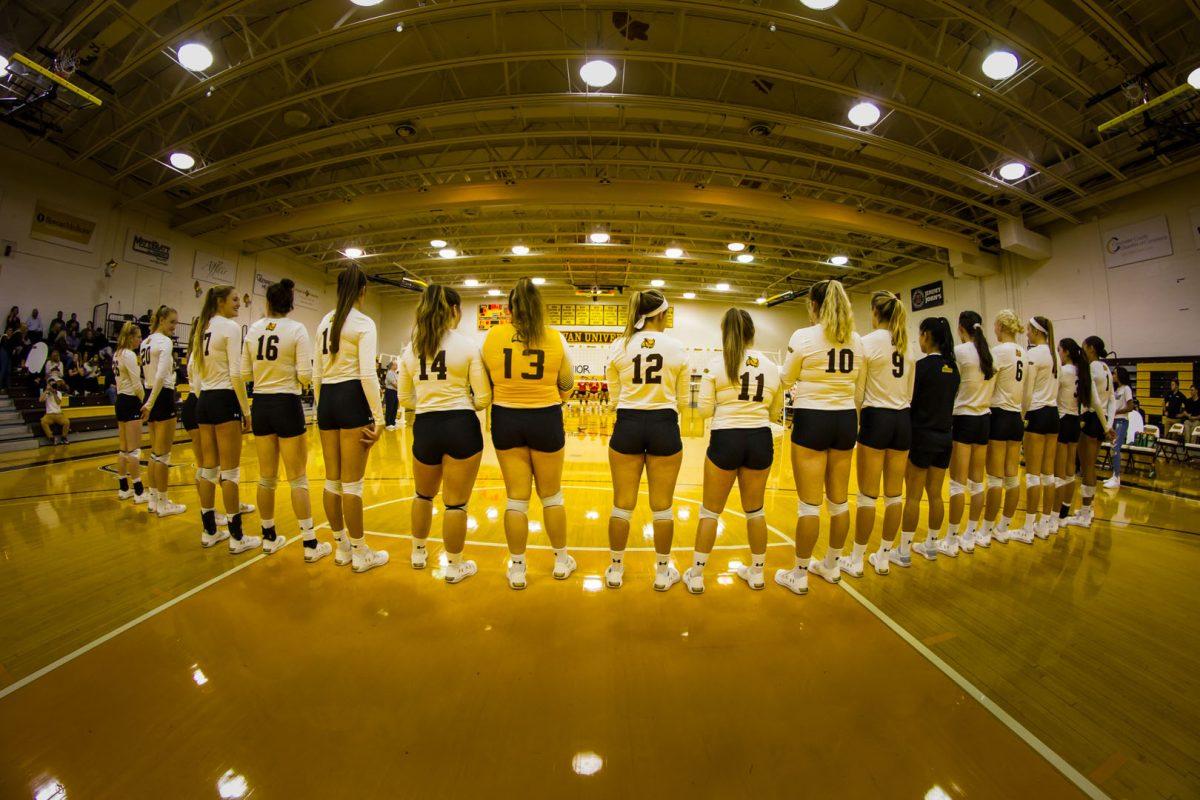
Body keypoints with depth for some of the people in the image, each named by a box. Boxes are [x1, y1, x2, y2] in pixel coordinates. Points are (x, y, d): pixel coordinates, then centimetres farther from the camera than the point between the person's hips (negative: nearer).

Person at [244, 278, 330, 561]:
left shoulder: (253, 330, 3)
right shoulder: (297, 329, -10)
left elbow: (245, 373, 5)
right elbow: (305, 374, -15)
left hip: (260, 405, 5)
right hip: (287, 405, -4)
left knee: (267, 477, 15)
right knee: (298, 479, 1)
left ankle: (269, 538, 27)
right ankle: (310, 545, 6)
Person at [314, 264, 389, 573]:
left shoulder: (325, 322, 13)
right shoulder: (363, 323, -9)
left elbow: (317, 373, 14)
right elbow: (367, 373, -18)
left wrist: (320, 407, 21)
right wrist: (379, 417, -16)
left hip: (327, 399, 7)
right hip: (352, 399, -7)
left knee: (332, 479, 12)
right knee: (352, 482, -2)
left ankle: (341, 547, 26)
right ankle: (360, 553, 10)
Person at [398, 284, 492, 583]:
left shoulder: (410, 349, 5)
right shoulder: (467, 345, -7)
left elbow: (404, 398, 9)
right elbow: (483, 398, -9)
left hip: (425, 427, 5)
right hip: (461, 427, -4)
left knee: (423, 495, 27)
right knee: (456, 503, 7)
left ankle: (418, 552, 45)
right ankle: (454, 566, 23)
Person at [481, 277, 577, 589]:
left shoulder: (493, 336, -5)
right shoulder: (554, 338, -5)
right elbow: (567, 385, 4)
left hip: (506, 419, 1)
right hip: (546, 420, 0)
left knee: (516, 498, 11)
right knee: (551, 495, 16)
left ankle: (517, 570, 24)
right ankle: (561, 561, 32)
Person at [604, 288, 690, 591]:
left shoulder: (619, 346, 0)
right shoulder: (676, 347, -1)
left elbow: (615, 397, 4)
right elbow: (682, 399, 5)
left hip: (627, 427, 1)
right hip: (664, 428, -1)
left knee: (622, 504, 12)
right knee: (662, 506, 11)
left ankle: (615, 570, 26)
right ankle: (663, 572, 27)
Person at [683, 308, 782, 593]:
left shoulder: (716, 364, -7)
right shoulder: (771, 366, 4)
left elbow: (704, 411, -9)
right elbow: (775, 412, 9)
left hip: (726, 440, -3)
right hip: (761, 440, 4)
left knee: (710, 511, 10)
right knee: (755, 510, 20)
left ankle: (696, 576, 19)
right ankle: (757, 573, 34)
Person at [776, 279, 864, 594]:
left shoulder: (804, 336, -11)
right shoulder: (856, 340, 7)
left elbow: (786, 379, -2)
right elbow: (859, 390, 12)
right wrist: (853, 423, 21)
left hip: (812, 419, -6)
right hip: (845, 419, 6)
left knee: (809, 504, 1)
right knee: (839, 500, 16)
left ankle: (799, 576, 13)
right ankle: (831, 566, 33)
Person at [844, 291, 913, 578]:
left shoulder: (868, 342, -9)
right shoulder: (907, 345, 10)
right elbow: (910, 391, 14)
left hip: (877, 418, -6)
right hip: (903, 420, 6)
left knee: (867, 495, 0)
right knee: (894, 494, 10)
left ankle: (856, 560, 11)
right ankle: (884, 558, 21)